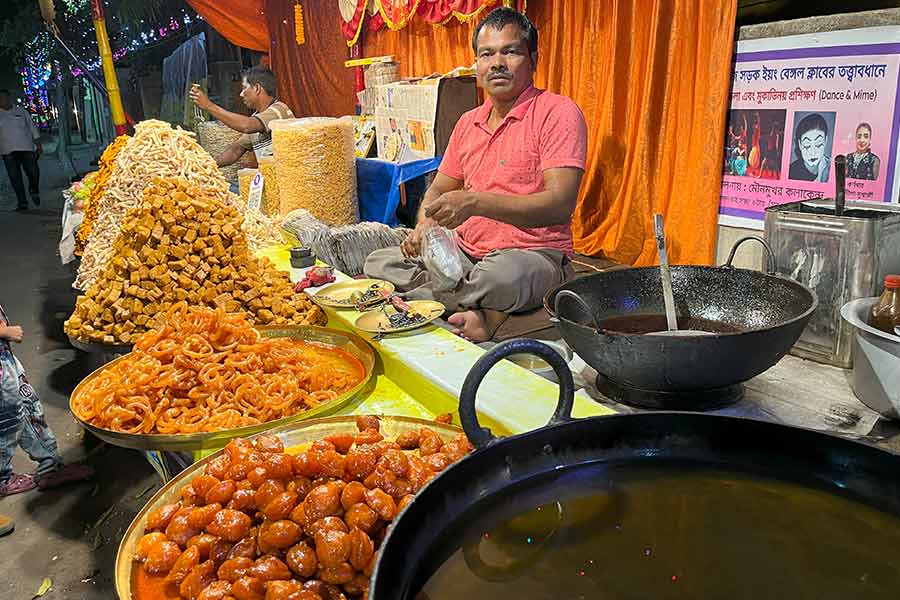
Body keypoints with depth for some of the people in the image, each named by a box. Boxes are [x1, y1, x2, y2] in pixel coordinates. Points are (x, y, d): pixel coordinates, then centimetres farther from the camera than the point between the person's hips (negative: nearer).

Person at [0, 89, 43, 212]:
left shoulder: (21, 111, 9)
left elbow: (32, 127, 10)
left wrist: (38, 145, 6)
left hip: (26, 148, -1)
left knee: (33, 172, -9)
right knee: (15, 177, -1)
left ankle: (34, 191, 21)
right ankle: (22, 202, 5)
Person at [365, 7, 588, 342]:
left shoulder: (557, 112, -8)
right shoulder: (468, 123, 14)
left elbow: (561, 204, -20)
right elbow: (438, 190, 19)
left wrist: (474, 202, -30)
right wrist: (425, 227, -6)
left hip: (533, 255, -7)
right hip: (465, 251, 7)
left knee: (503, 274, -41)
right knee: (378, 263, -9)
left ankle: (407, 300, -16)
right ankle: (479, 316, -20)